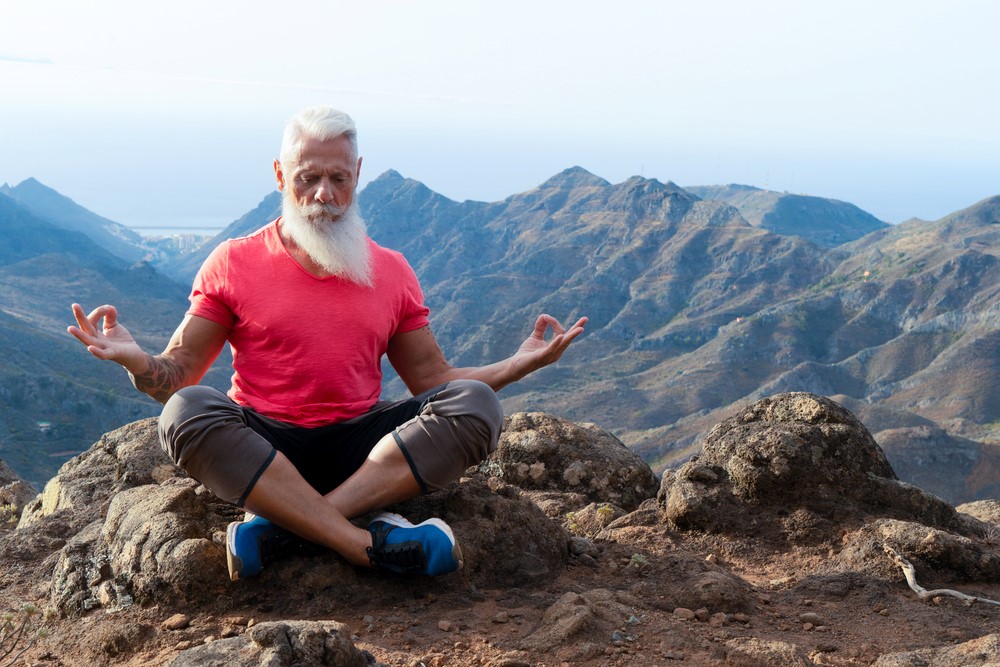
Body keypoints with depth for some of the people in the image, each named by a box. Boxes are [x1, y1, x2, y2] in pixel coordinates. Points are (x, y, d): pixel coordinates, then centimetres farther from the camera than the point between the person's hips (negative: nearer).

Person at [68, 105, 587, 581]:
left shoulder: (392, 272, 12)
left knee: (475, 405, -22)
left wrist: (519, 364, 1)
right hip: (261, 449, -2)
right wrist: (136, 360, -19)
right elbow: (176, 376, 4)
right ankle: (368, 544, -37)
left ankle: (280, 527, -33)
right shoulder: (233, 263, 5)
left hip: (360, 449, 2)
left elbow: (431, 379, 14)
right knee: (186, 413, -32)